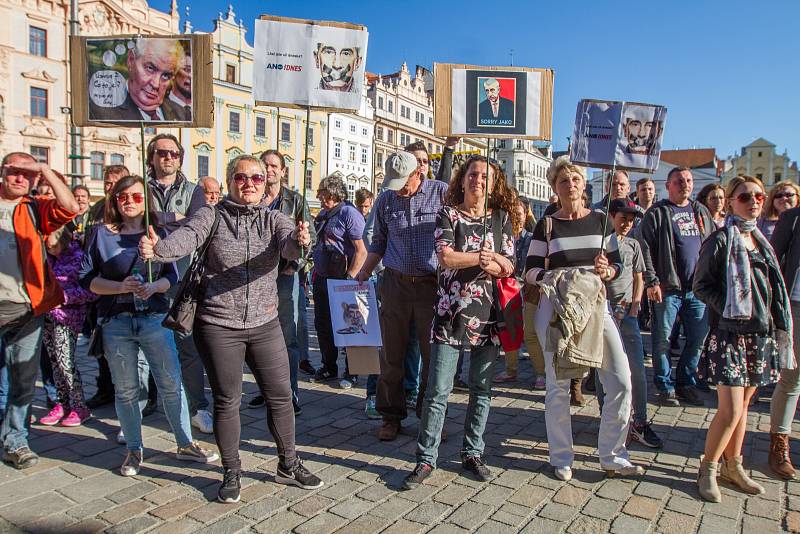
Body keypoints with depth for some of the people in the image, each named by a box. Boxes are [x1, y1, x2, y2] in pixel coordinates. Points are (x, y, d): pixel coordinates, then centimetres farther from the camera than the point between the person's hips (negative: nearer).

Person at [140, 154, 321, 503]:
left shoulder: (273, 219, 1)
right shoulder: (212, 216, -4)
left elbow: (289, 245, -19)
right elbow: (186, 237, -23)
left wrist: (300, 239, -44)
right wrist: (157, 248, -46)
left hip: (265, 324, 3)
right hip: (218, 326, -2)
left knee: (281, 396, 9)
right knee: (226, 402, 9)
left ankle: (288, 465, 30)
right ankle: (231, 474, 28)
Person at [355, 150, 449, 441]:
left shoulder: (441, 192, -3)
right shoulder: (385, 200, 7)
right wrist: (364, 273, 10)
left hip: (433, 284, -2)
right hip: (395, 284, 3)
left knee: (433, 355, 6)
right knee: (392, 355, 8)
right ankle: (391, 415, 23)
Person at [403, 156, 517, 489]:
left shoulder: (501, 218, 11)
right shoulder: (448, 214, 3)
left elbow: (509, 267, 4)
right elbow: (445, 257, -11)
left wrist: (474, 261, -13)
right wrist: (484, 258, -9)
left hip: (488, 314, 3)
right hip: (451, 311, -3)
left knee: (482, 389, 11)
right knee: (438, 391, -2)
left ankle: (472, 454, 26)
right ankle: (426, 459, 10)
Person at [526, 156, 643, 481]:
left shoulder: (600, 221, 9)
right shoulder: (547, 225, 4)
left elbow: (617, 265, 10)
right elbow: (531, 270, 1)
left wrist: (607, 270, -12)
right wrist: (549, 278, -19)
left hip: (595, 304, 2)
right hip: (555, 307, -2)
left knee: (621, 382, -4)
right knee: (558, 384, 3)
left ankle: (612, 457, 14)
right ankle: (561, 458, 20)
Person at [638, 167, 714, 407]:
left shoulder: (701, 211, 15)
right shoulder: (657, 213, -2)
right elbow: (644, 248, -8)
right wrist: (652, 281, -14)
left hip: (698, 288, 5)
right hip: (667, 288, -5)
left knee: (698, 338, 9)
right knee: (662, 339, 0)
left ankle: (686, 383, 25)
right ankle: (665, 386, 14)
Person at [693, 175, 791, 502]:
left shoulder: (762, 242, 14)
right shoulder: (720, 241, -7)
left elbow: (774, 288, 20)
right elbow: (701, 286, -8)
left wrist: (776, 325, 11)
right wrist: (731, 308, -20)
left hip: (761, 335, 7)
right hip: (729, 335, -7)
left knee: (742, 405, 15)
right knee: (730, 410, -9)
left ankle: (732, 466, 29)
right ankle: (707, 469, 9)